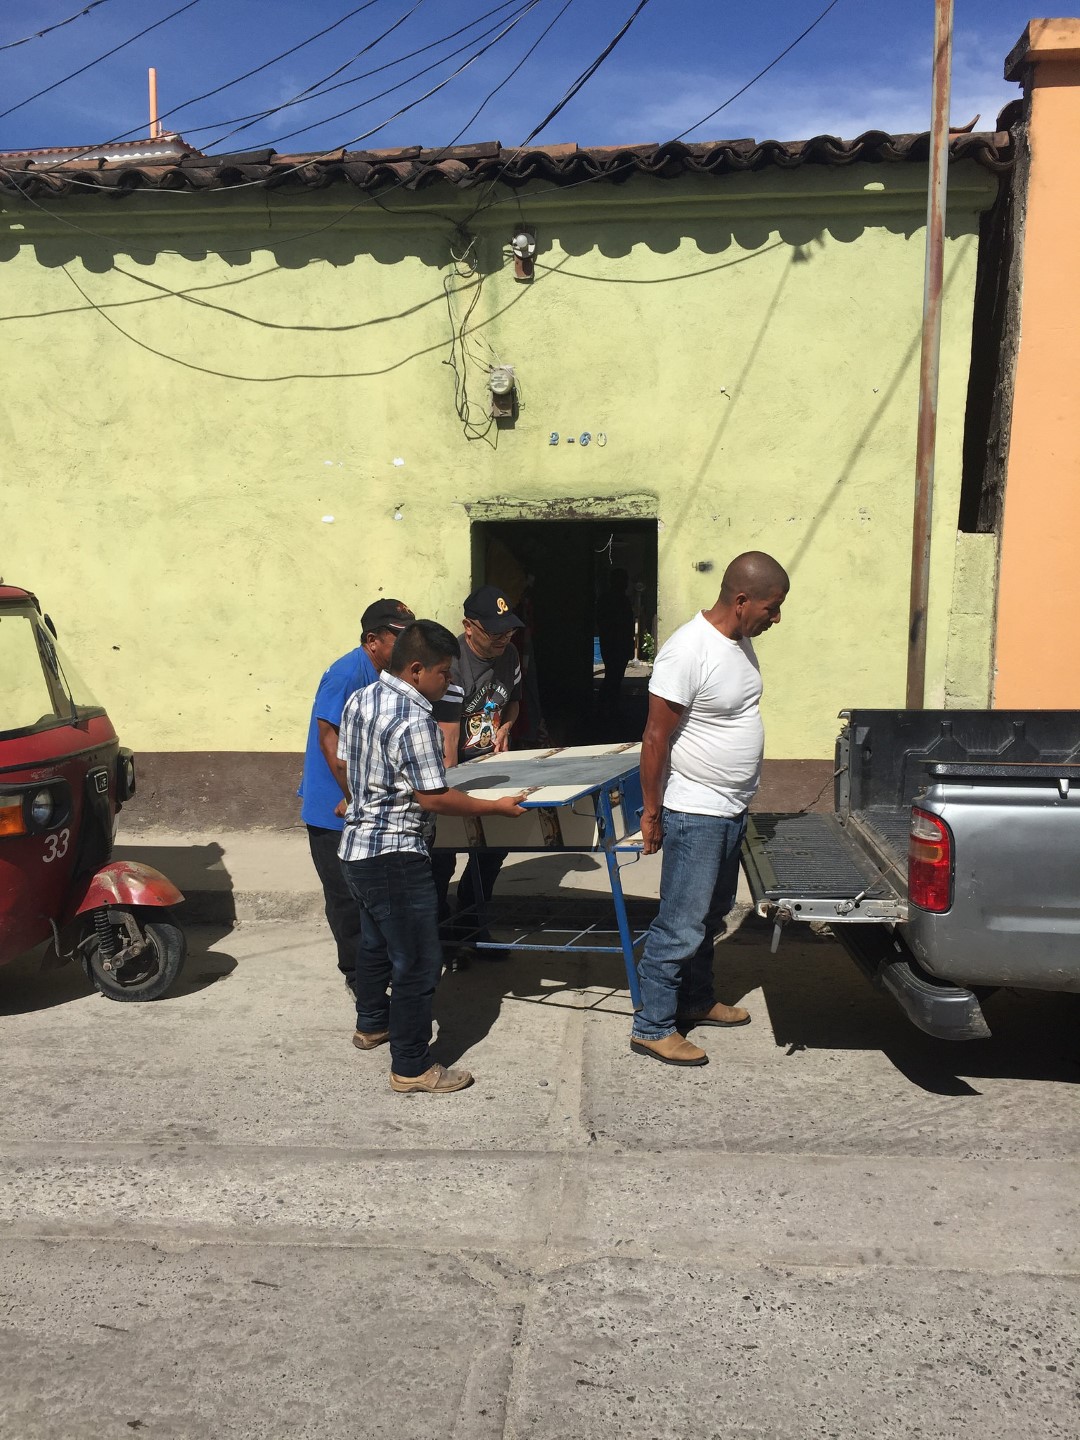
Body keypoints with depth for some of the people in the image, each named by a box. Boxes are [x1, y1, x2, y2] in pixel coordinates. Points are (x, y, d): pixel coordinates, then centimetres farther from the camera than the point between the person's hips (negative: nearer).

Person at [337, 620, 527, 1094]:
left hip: (356, 846, 10)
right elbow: (432, 797, -21)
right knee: (417, 961, 1)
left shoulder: (359, 700, 5)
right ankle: (412, 1069, 10)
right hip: (395, 857, -10)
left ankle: (371, 1024, 46)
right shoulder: (414, 721, -23)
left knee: (376, 942, 27)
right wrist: (497, 806, -11)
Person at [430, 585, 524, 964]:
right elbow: (448, 739, -27)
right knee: (442, 858, -3)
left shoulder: (508, 655, -1)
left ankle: (468, 928, 31)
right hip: (452, 769, -7)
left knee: (493, 848, 14)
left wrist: (505, 728, -1)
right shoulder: (452, 664, -24)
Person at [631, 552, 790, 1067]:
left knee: (710, 916, 22)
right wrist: (652, 812, -16)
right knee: (680, 926, -2)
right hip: (694, 815, -9)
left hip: (731, 811, 9)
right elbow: (656, 738, -20)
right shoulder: (687, 651, -24)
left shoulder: (740, 641, 5)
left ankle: (696, 1000, 38)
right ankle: (652, 1028, 12)